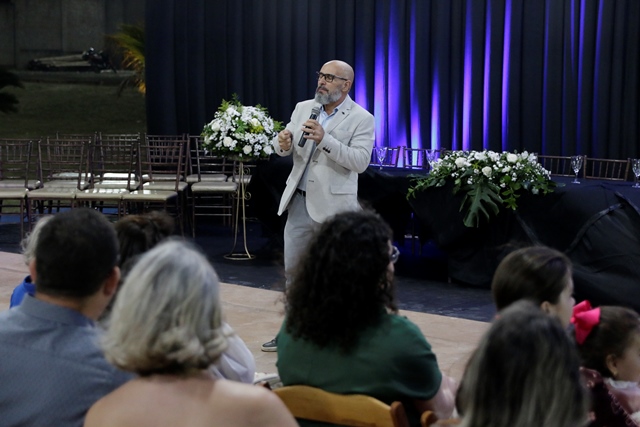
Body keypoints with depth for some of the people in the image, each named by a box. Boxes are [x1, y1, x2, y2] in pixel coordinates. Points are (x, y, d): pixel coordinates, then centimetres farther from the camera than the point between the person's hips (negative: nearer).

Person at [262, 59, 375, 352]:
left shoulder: (361, 119, -7)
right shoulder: (303, 108, 9)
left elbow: (360, 161, -17)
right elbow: (283, 148, 10)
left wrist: (325, 139, -27)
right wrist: (282, 142, -15)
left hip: (334, 206, -5)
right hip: (300, 201, 5)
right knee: (293, 269, 11)